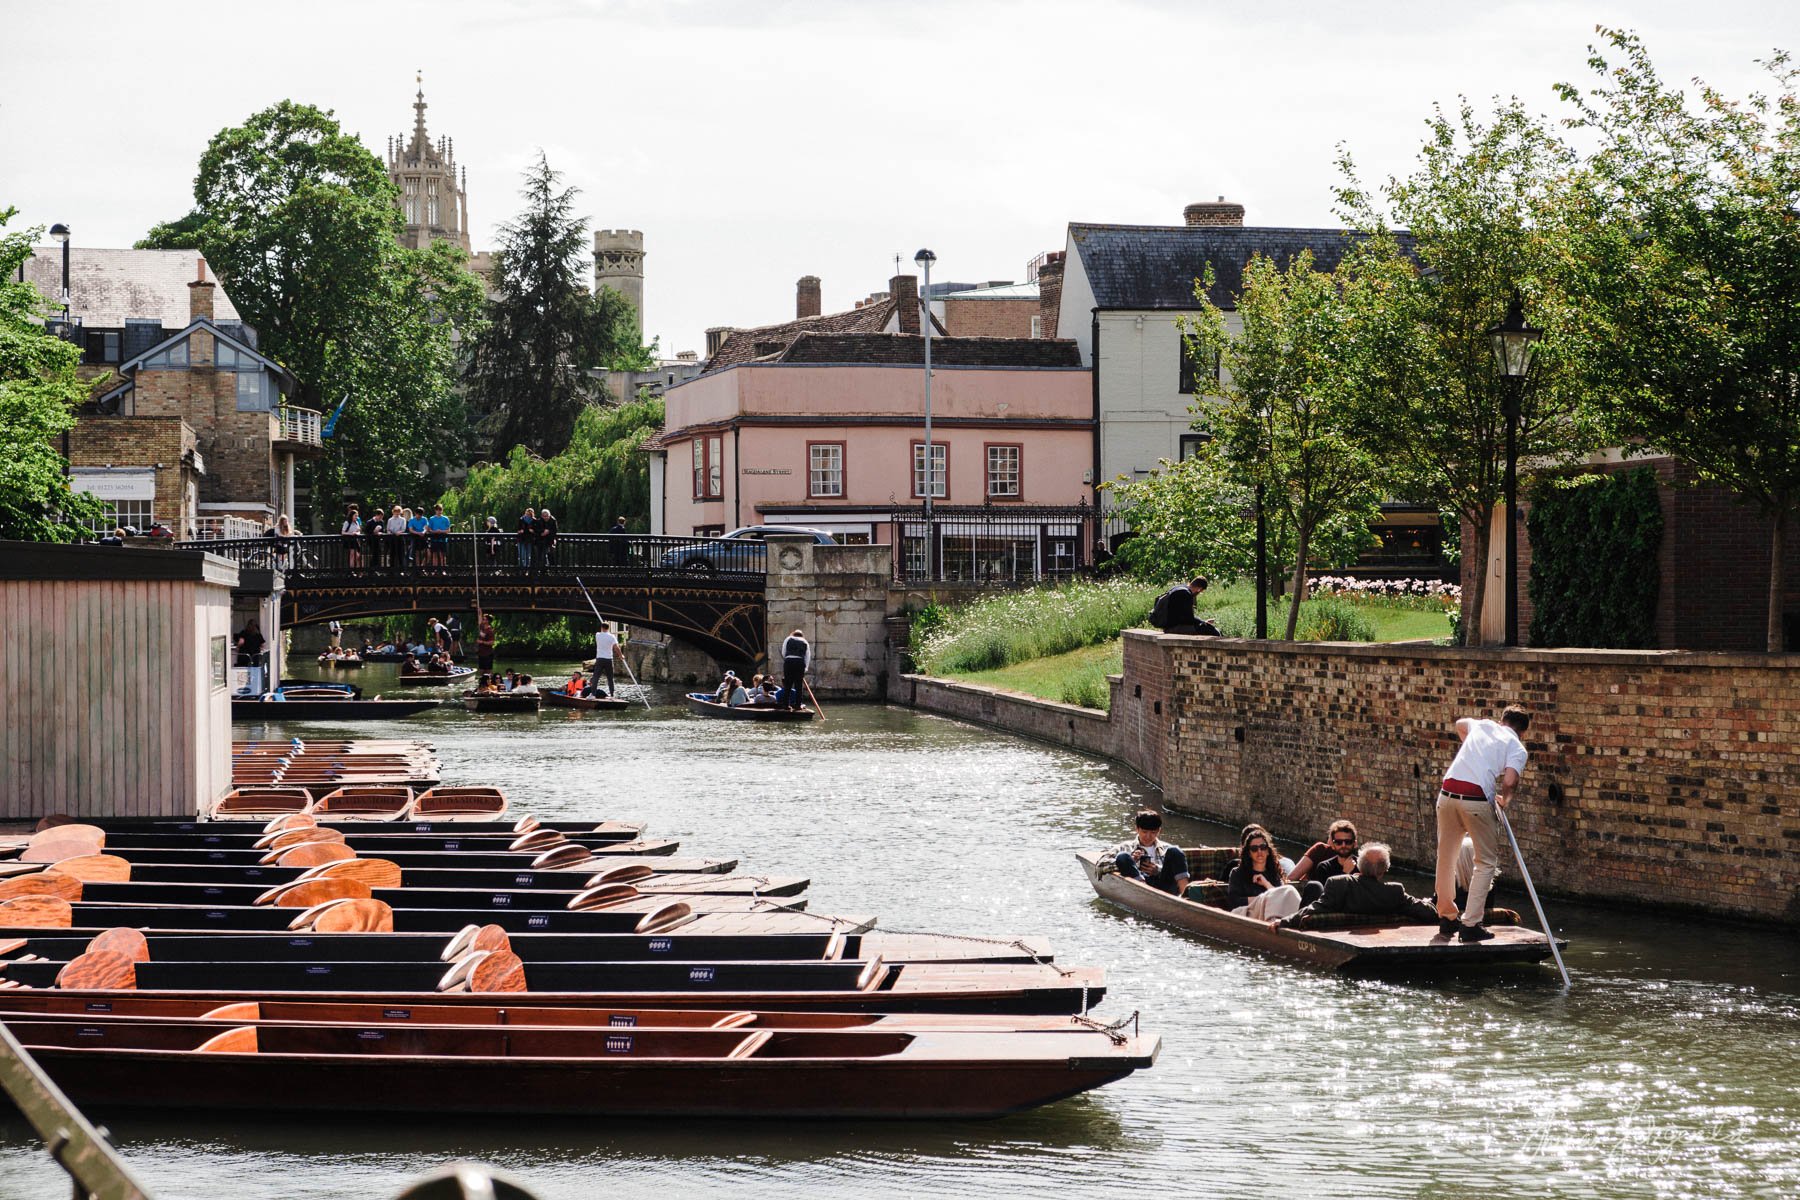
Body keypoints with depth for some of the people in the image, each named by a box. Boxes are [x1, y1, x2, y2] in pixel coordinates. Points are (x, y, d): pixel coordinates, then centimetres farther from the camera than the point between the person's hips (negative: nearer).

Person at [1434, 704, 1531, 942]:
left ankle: (1447, 917, 29)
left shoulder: (1482, 725, 23)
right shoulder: (1517, 748, 8)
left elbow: (1460, 723, 47)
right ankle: (1470, 924, 0)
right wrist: (1505, 799, 12)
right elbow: (1508, 781, -9)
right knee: (1486, 862, 7)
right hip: (1477, 798, -5)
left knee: (1446, 857, 19)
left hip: (1448, 791, 5)